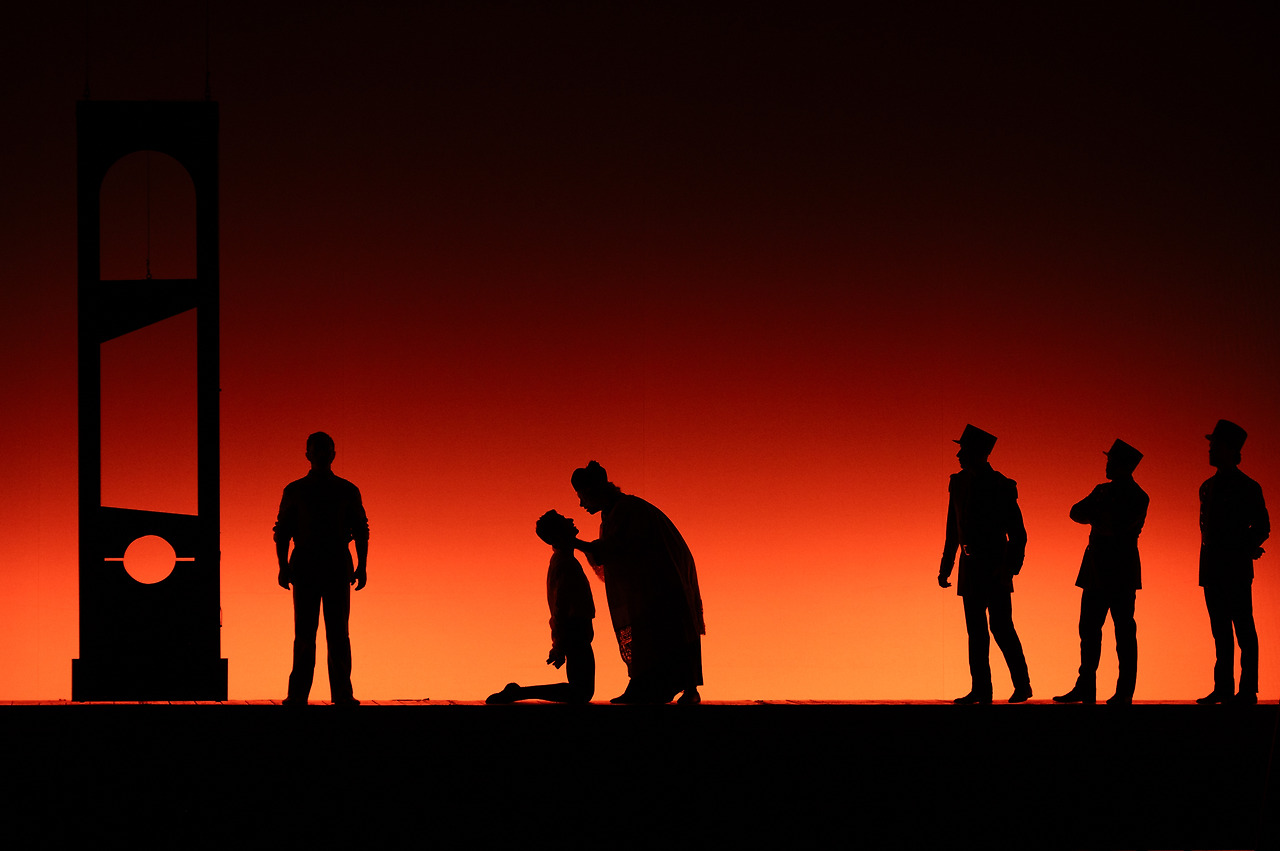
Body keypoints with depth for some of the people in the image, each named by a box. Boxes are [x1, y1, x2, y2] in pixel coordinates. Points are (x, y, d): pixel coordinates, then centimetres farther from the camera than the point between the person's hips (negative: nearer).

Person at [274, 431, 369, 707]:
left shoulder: (348, 491, 10)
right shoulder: (294, 491, 9)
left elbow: (361, 531, 10)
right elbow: (282, 531, 8)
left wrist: (362, 566, 0)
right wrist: (283, 566, -3)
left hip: (338, 569, 0)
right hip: (305, 567, 0)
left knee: (338, 633, -5)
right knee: (304, 633, -3)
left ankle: (342, 694, -6)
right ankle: (297, 695, -4)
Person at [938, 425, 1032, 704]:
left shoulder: (1001, 487, -9)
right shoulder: (958, 483, 9)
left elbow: (1018, 535, -8)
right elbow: (953, 530, 16)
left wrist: (1010, 569, -16)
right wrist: (946, 566, 14)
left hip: (994, 567, -6)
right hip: (970, 566, 6)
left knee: (1001, 627, -7)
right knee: (975, 630, 5)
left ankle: (1022, 685, 4)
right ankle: (981, 690, 7)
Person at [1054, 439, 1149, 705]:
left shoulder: (1137, 498, -7)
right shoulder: (1103, 491, 15)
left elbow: (1118, 526, -19)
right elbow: (1076, 512, 8)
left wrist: (1094, 514, -8)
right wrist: (1098, 513, -10)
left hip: (1121, 571, -8)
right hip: (1097, 571, 8)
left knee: (1124, 631, -4)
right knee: (1089, 629, 8)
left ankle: (1125, 691, -1)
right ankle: (1085, 688, 14)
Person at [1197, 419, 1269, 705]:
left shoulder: (1247, 488, -3)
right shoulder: (1208, 487, 16)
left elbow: (1262, 528, -3)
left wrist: (1245, 549, -15)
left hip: (1236, 568, -7)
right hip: (1212, 569, 7)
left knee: (1243, 630, -5)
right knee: (1221, 631, 8)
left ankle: (1248, 690, -5)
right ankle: (1224, 689, 10)